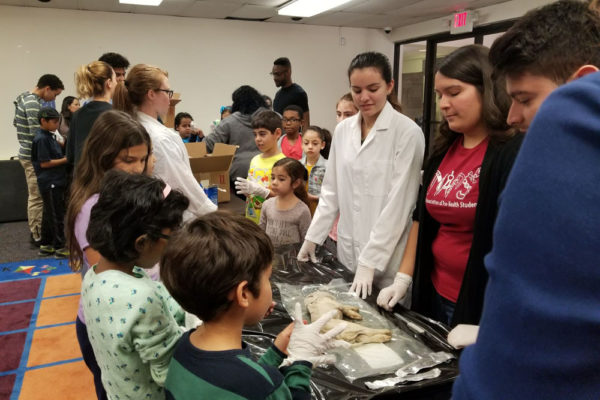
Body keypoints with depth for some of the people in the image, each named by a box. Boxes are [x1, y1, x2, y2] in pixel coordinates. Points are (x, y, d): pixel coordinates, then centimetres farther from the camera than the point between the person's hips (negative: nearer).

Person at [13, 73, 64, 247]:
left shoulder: (25, 98, 13)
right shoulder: (33, 103, -19)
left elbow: (16, 123, 21)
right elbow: (37, 134, -24)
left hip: (27, 154, 10)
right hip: (33, 157, -10)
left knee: (35, 196, 17)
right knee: (37, 198, -3)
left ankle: (35, 232, 27)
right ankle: (38, 236, 5)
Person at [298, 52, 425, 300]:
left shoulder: (407, 132, -12)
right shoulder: (342, 130, 5)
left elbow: (398, 203, -15)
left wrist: (370, 261, -17)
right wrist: (313, 236, 7)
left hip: (388, 257, -4)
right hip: (348, 252, 5)